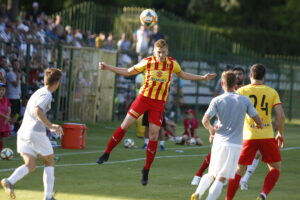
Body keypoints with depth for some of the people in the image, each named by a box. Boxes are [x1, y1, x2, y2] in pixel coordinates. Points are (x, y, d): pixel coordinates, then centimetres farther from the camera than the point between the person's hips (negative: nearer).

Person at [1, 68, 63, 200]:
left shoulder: (38, 93, 22)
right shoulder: (46, 95, -7)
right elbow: (37, 111, -24)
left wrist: (50, 126, 37)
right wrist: (51, 126, -25)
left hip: (23, 131, 7)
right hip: (36, 133, -7)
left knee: (30, 165, -2)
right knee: (49, 163, 11)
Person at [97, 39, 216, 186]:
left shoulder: (172, 63, -1)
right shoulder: (147, 62, -6)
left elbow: (183, 75, 19)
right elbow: (128, 72, 5)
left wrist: (203, 78, 18)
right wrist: (108, 68, -2)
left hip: (159, 103, 1)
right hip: (143, 97, -1)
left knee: (153, 135, -3)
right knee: (125, 125, -7)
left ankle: (146, 171, 8)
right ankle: (106, 153, 9)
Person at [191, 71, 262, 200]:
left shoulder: (217, 100, -2)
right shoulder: (245, 100, 1)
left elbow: (205, 121, -11)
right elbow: (258, 121, 1)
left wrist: (211, 130, 10)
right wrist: (257, 126, 25)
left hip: (219, 142, 1)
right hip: (235, 145, -1)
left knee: (211, 174, 16)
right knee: (221, 178, 1)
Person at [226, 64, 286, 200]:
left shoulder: (242, 91, 2)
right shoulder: (272, 92, 3)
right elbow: (281, 115, -3)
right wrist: (280, 133, 12)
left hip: (249, 136, 0)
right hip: (267, 136, 0)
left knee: (239, 170, 8)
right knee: (275, 167, 15)